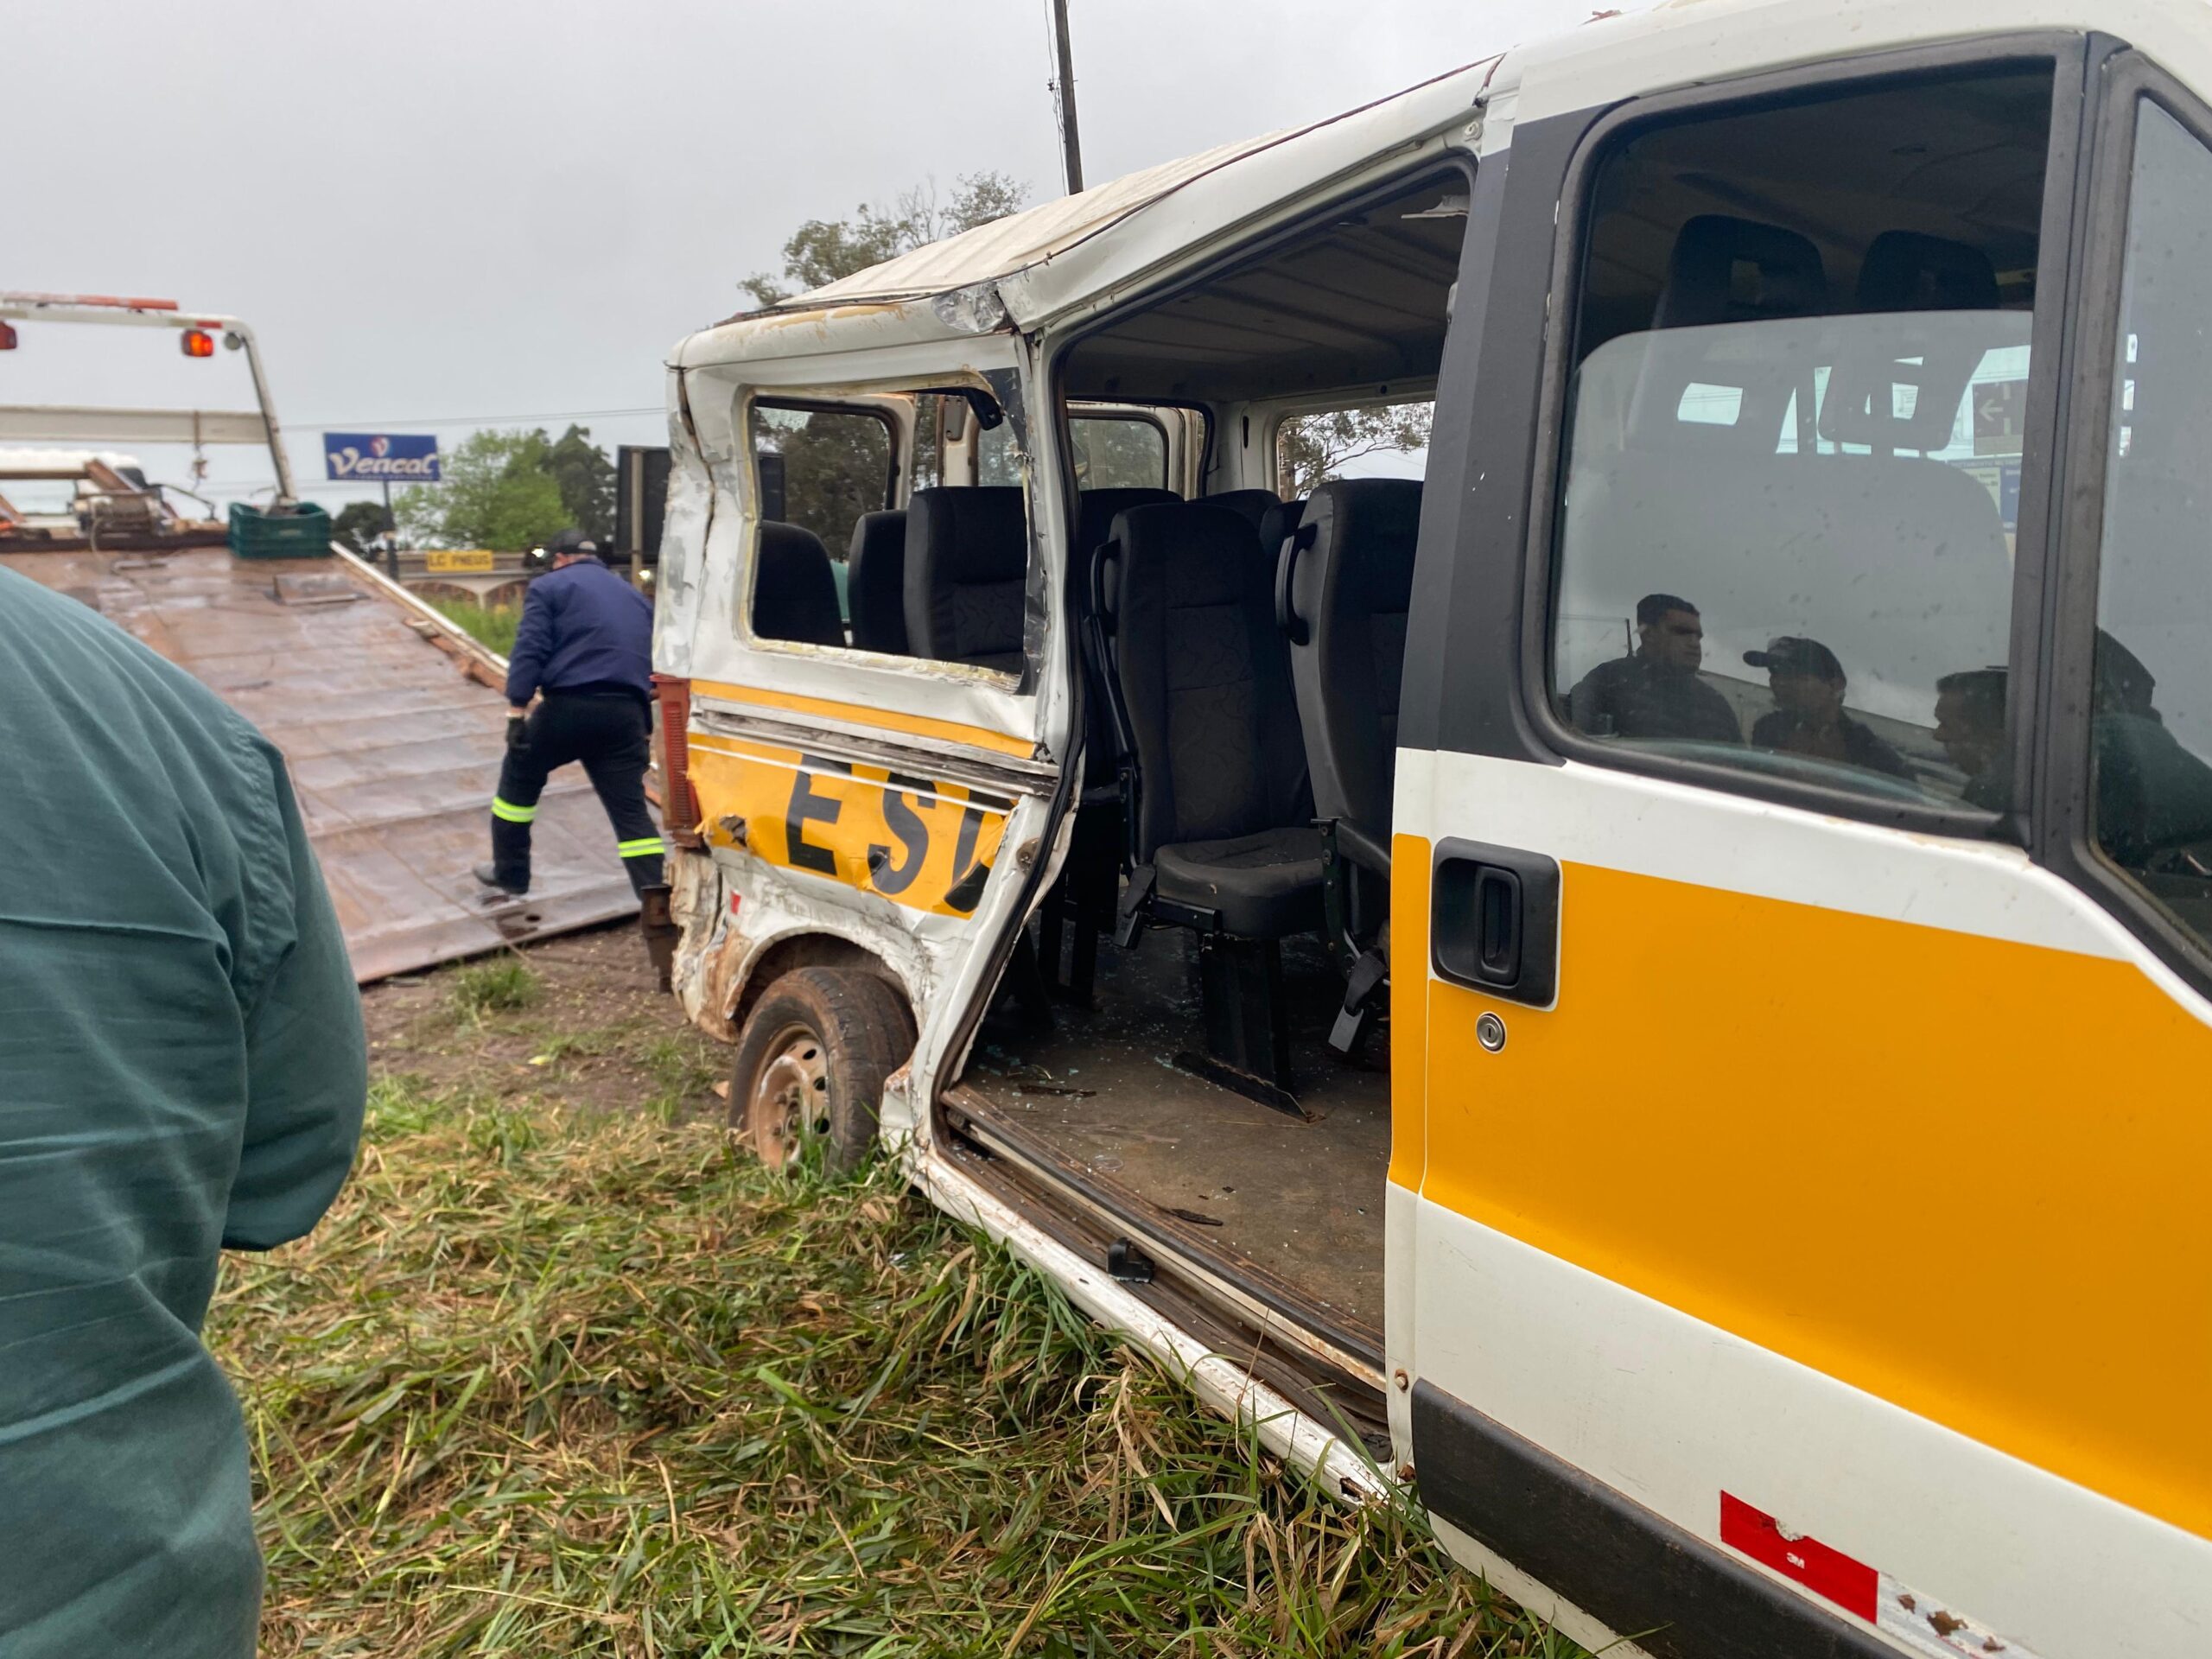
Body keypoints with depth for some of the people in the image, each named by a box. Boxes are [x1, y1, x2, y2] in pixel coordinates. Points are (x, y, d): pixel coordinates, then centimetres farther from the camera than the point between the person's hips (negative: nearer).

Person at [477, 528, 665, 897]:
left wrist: (517, 711, -9)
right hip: (624, 713, 4)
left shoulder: (550, 587, 7)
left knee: (518, 782, 20)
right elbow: (650, 666, 24)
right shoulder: (636, 597, 24)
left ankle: (510, 875, 30)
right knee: (631, 809, 3)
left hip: (568, 706, -4)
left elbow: (529, 650, -6)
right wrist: (645, 728, 26)